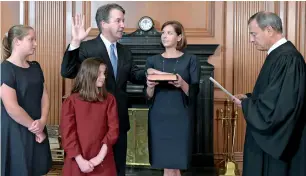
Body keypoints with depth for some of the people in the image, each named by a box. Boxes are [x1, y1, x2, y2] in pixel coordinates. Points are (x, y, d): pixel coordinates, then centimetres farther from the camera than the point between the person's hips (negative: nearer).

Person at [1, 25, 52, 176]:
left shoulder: (35, 67, 10)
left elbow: (44, 95, 8)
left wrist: (42, 121, -9)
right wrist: (34, 127, -10)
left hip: (37, 131, 7)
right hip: (15, 133, -6)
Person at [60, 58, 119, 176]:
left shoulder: (109, 100, 1)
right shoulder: (71, 101, -3)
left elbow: (113, 129, -5)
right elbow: (67, 133, -7)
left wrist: (100, 156, -14)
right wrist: (80, 160, -15)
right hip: (77, 162, -1)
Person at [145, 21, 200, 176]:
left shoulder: (190, 60, 1)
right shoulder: (152, 61, 7)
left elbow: (194, 92, -3)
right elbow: (148, 96, 6)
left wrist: (182, 84, -22)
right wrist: (151, 86, -16)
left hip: (180, 118, -2)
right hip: (158, 117, 2)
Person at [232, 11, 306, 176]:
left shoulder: (287, 58, -23)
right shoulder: (279, 54, 9)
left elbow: (277, 104, -27)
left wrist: (245, 104, -12)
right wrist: (249, 98, 3)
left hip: (279, 141, -10)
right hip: (271, 136, 10)